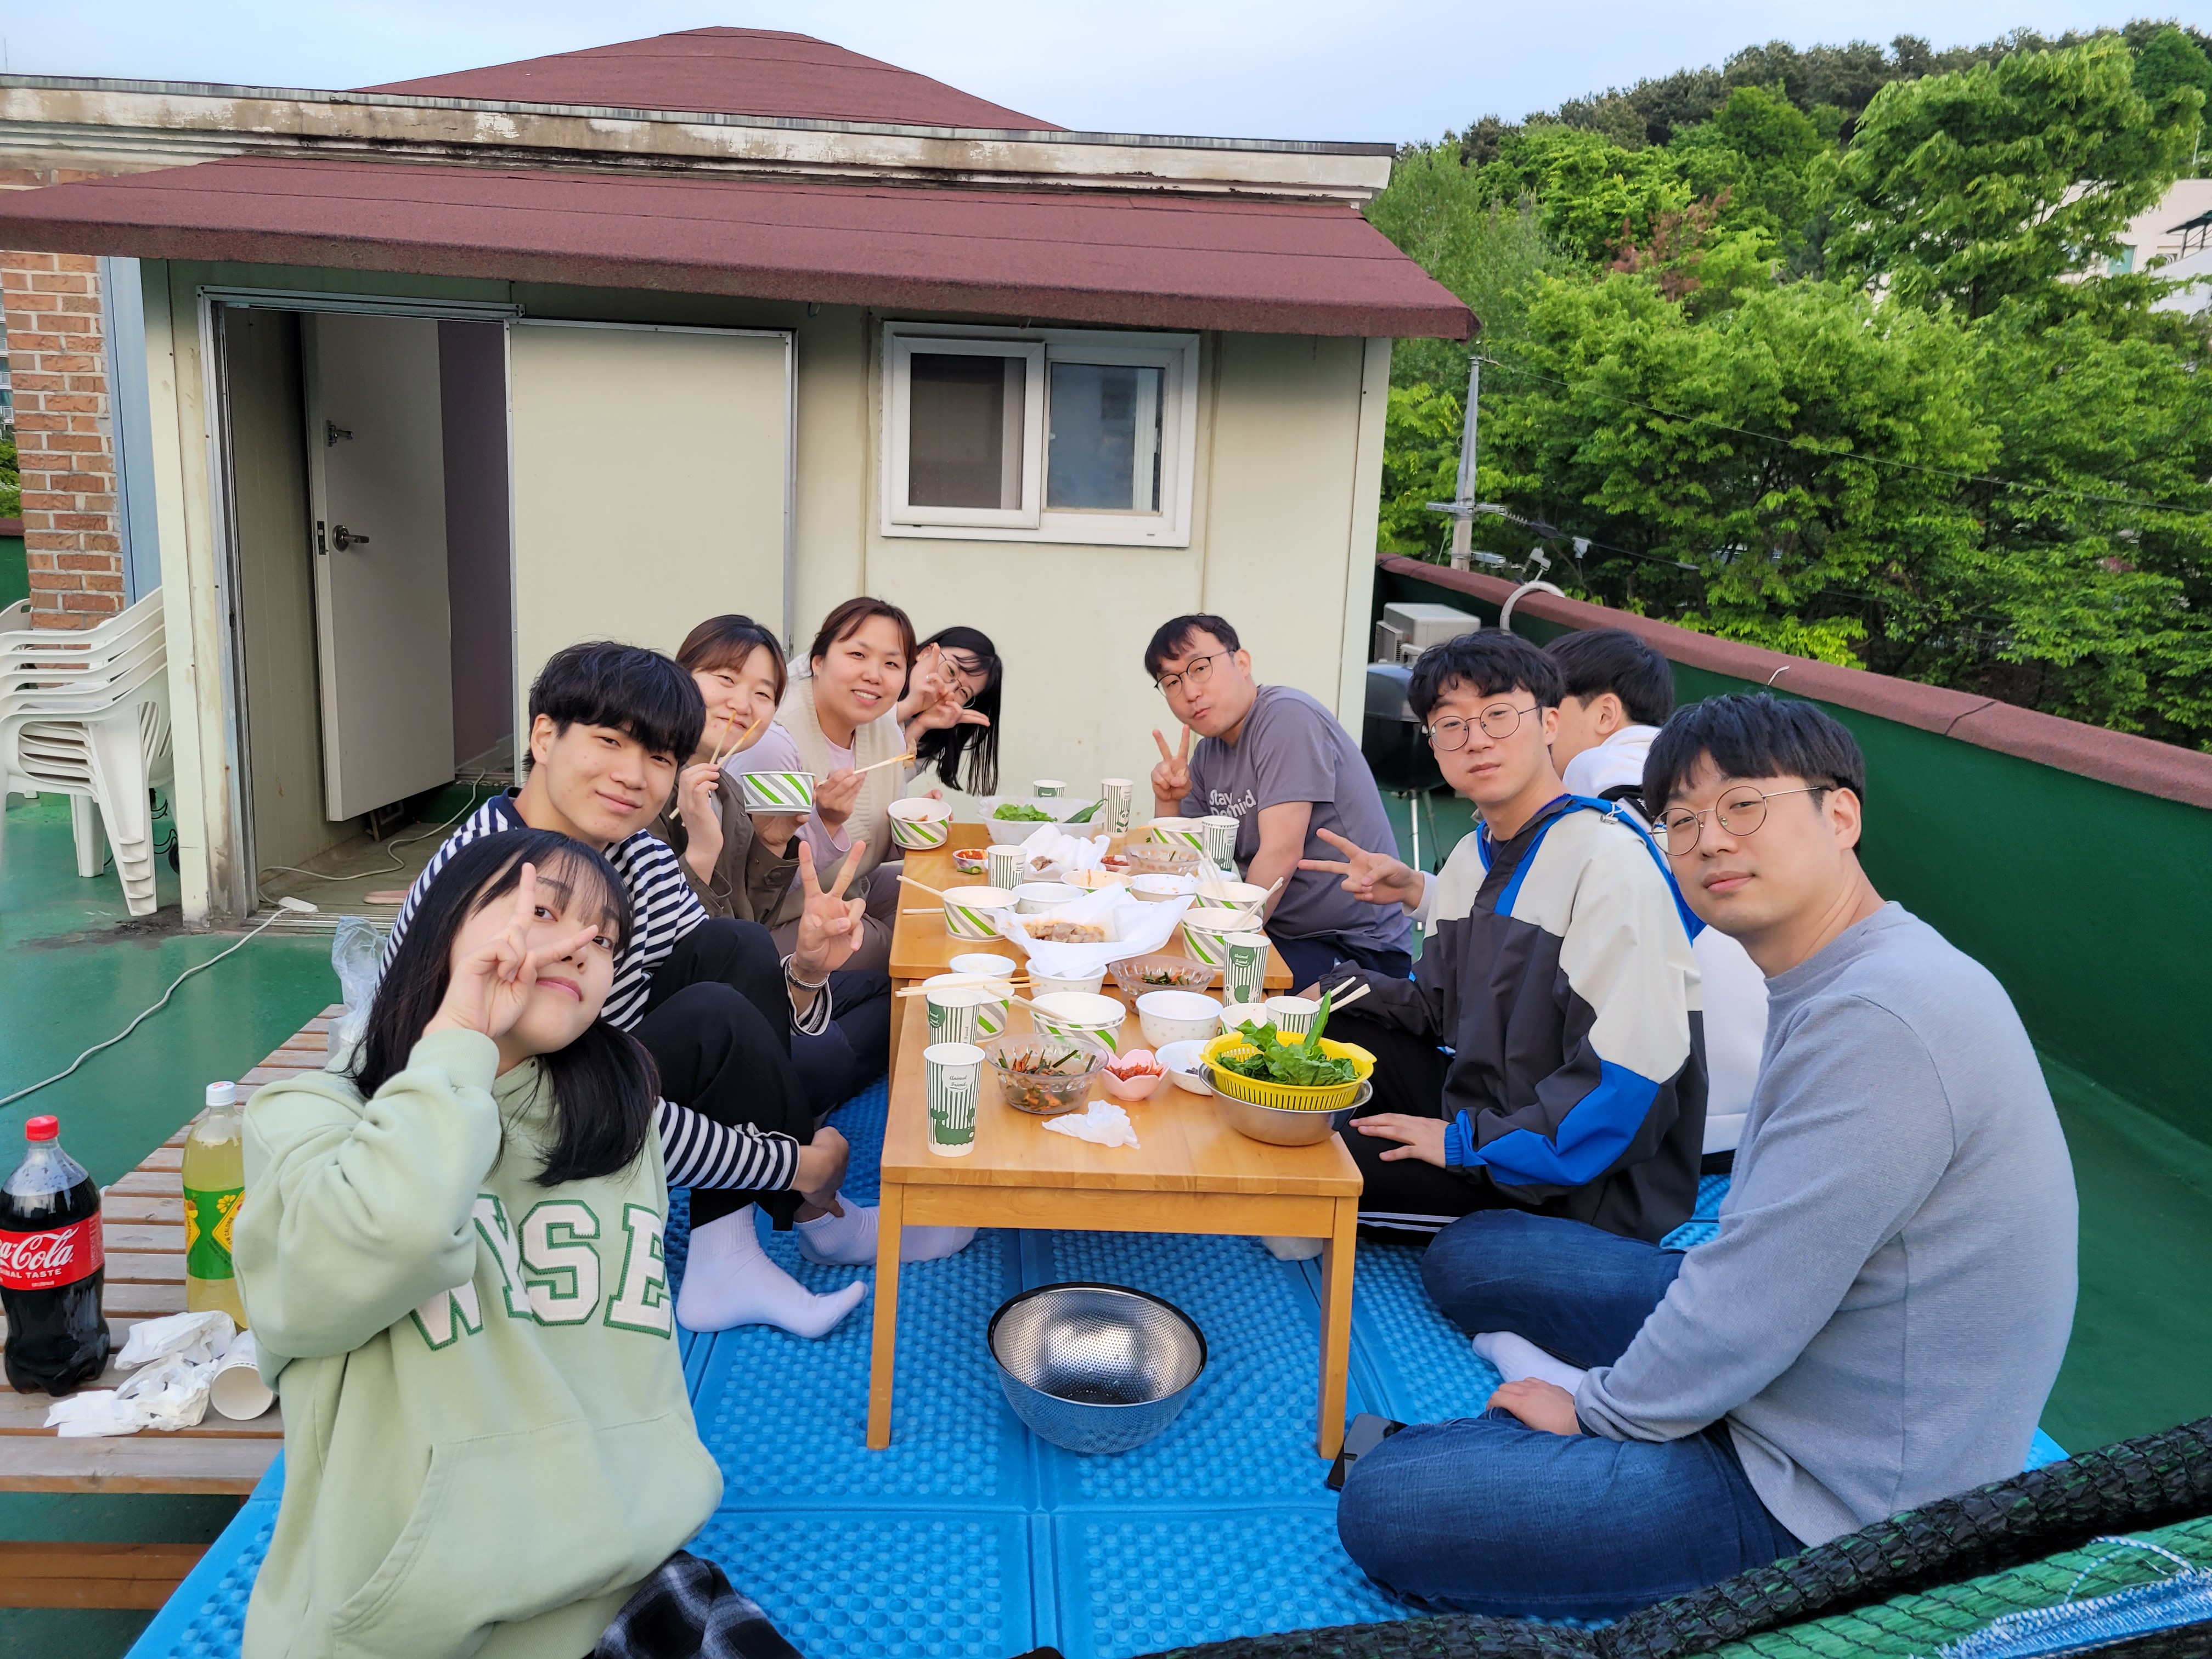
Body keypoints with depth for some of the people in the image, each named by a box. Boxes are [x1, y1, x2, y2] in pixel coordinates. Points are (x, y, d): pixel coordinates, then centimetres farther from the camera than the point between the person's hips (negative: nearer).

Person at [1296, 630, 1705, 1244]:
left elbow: (1626, 1083, -28)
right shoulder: (1473, 857, 8)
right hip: (1485, 1115, 9)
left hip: (1583, 1192, -9)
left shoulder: (1611, 862, -21)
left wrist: (1467, 1142, -23)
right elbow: (1443, 1006, 18)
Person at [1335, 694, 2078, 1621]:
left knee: (1386, 1507, -18)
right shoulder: (1828, 985, 4)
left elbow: (1755, 1304, -27)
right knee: (1472, 1255, 17)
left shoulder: (1883, 1020, -29)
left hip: (1831, 1495, -10)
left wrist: (1599, 1411, -10)